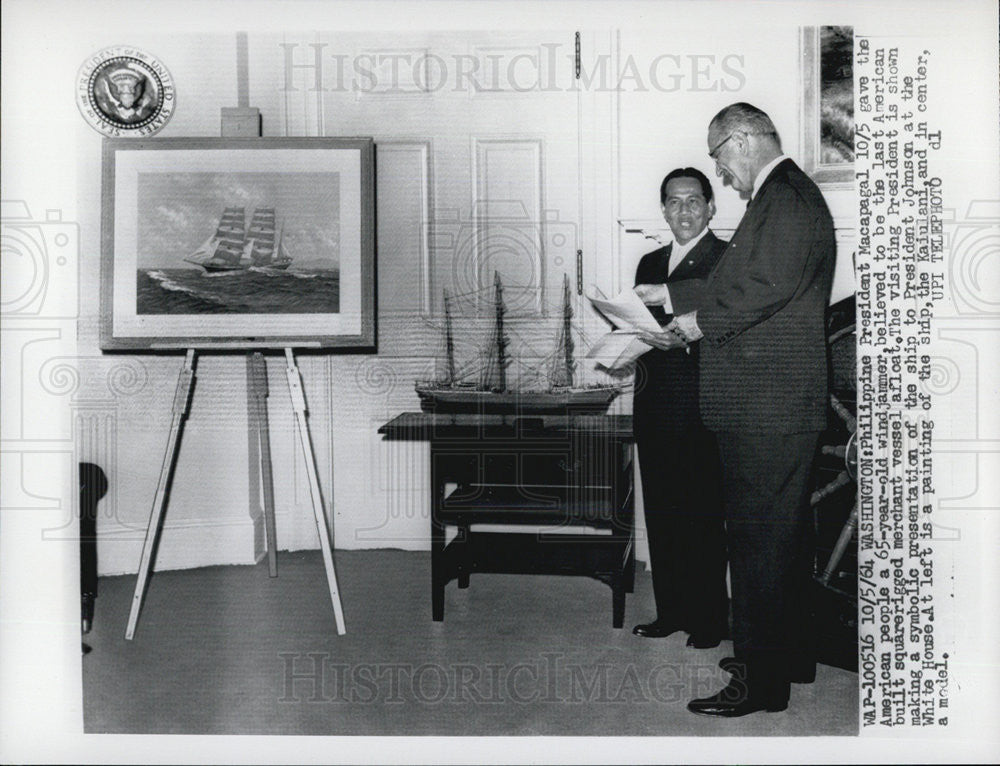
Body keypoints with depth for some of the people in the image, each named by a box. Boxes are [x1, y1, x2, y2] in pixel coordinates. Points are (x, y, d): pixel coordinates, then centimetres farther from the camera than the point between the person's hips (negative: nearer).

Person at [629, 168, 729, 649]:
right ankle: (671, 611, 21)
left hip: (701, 408, -6)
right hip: (655, 406, 6)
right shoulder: (650, 264, 19)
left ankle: (708, 618, 12)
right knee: (661, 514, 10)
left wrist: (667, 295, -27)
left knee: (703, 516, 0)